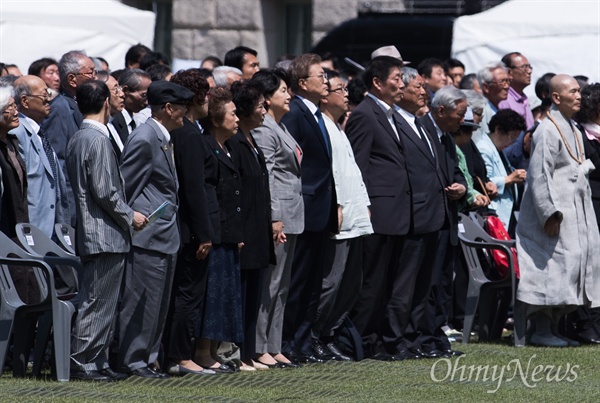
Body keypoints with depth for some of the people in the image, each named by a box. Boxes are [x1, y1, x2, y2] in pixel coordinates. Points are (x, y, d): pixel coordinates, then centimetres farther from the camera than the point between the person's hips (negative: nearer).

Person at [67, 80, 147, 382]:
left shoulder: (77, 139, 14)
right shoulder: (98, 140, -15)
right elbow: (104, 191, -20)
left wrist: (125, 215, 20)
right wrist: (129, 216, -8)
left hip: (89, 232, 10)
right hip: (106, 235, -10)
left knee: (98, 304, 12)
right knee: (97, 303, -7)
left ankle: (97, 363, 14)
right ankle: (83, 363, -6)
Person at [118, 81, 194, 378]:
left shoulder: (163, 139, 16)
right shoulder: (144, 139, -15)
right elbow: (126, 187, -14)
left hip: (165, 235, 10)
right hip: (147, 235, -10)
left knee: (158, 302, 12)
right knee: (142, 300, -7)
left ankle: (148, 358, 17)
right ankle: (133, 360, -3)